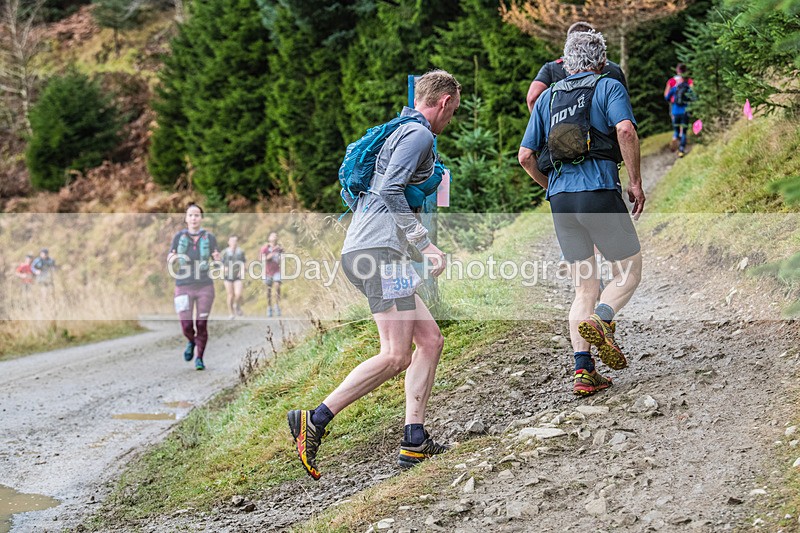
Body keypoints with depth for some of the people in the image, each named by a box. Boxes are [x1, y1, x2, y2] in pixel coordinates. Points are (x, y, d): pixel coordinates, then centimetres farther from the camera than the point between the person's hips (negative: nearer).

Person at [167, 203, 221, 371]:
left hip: (205, 287, 0)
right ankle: (191, 341, 31)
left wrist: (217, 259, -19)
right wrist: (172, 258, -20)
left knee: (202, 325, 0)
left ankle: (199, 358, 18)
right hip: (184, 287, 0)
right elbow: (169, 261, 3)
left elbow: (218, 263, 5)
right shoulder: (179, 236, 0)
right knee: (186, 326, -4)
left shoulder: (209, 237, 0)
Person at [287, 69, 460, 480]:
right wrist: (425, 245, -17)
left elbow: (355, 189, 29)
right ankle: (314, 421, -14)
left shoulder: (398, 132, 26)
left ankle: (414, 442, 4)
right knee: (396, 356, -14)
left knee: (430, 339, 9)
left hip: (361, 252, 11)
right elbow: (389, 191, -19)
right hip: (379, 250, -11)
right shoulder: (418, 135, -5)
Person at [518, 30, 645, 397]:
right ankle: (601, 321, -21)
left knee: (584, 287, 10)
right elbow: (626, 131, -13)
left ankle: (583, 371, -1)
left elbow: (525, 156, 15)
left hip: (560, 197, 5)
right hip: (599, 189, -5)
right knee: (628, 272, 9)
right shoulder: (609, 87, 6)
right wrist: (636, 183, -6)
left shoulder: (548, 97, 20)